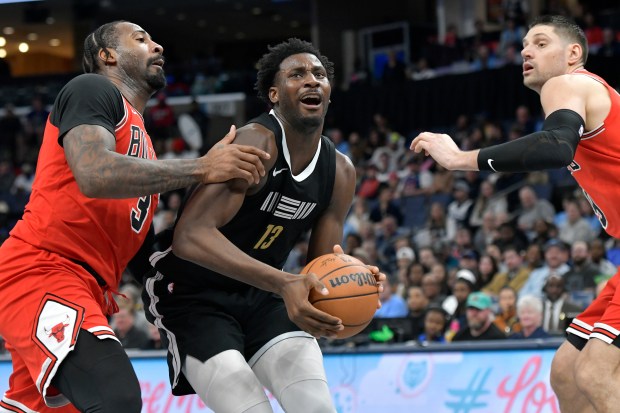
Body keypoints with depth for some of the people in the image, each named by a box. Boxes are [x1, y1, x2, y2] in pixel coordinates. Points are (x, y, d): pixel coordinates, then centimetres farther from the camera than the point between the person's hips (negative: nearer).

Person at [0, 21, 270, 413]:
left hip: (87, 289, 10)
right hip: (41, 267, -10)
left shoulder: (140, 138, 25)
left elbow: (137, 250, 27)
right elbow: (94, 174, -22)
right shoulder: (92, 90, -2)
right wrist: (202, 168, -19)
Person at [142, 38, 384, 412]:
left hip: (262, 296, 7)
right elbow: (191, 236, -36)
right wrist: (283, 282, -47)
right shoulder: (257, 144, -24)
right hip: (194, 296, -7)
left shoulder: (340, 171, -1)